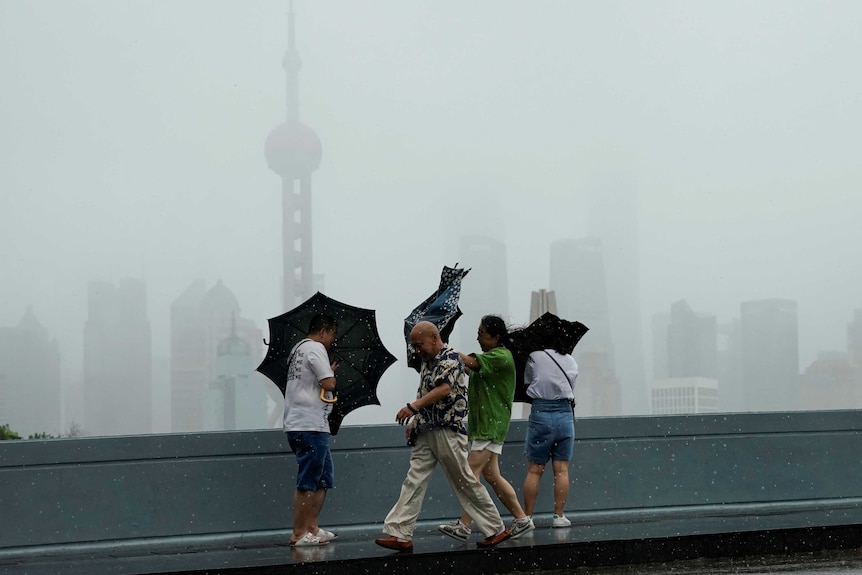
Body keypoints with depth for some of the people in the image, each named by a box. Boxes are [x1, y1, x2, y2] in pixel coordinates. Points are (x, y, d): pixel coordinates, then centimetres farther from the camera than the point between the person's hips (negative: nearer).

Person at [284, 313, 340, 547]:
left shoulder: (298, 349, 21)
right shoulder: (316, 348, -10)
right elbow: (329, 384, -16)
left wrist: (329, 371, 18)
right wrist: (331, 373, 4)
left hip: (308, 424, 10)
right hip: (310, 426, -10)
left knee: (324, 479, 16)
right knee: (307, 483, -7)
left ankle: (312, 527, 17)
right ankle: (298, 534, -4)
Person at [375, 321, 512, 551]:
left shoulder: (451, 358, -12)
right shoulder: (427, 361, 16)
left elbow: (443, 389, -27)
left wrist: (412, 407, -36)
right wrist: (415, 420, 13)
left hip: (448, 431, -8)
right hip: (425, 433, 8)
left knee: (466, 482, 1)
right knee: (413, 482, 0)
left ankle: (496, 529, 13)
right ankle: (400, 534, -3)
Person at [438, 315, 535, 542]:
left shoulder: (501, 357, -13)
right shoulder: (488, 357, 19)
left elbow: (469, 362, -22)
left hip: (491, 425, -10)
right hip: (481, 424, 10)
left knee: (471, 472, -13)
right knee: (492, 476, 10)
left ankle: (464, 526, -15)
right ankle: (522, 519, 16)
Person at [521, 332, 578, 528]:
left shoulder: (535, 357, 5)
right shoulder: (572, 363, 12)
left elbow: (527, 384, 11)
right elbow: (571, 389, 9)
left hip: (540, 413, -2)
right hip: (565, 414, 2)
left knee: (534, 470, 2)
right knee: (561, 469, 5)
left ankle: (527, 517, 3)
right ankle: (559, 516, 6)